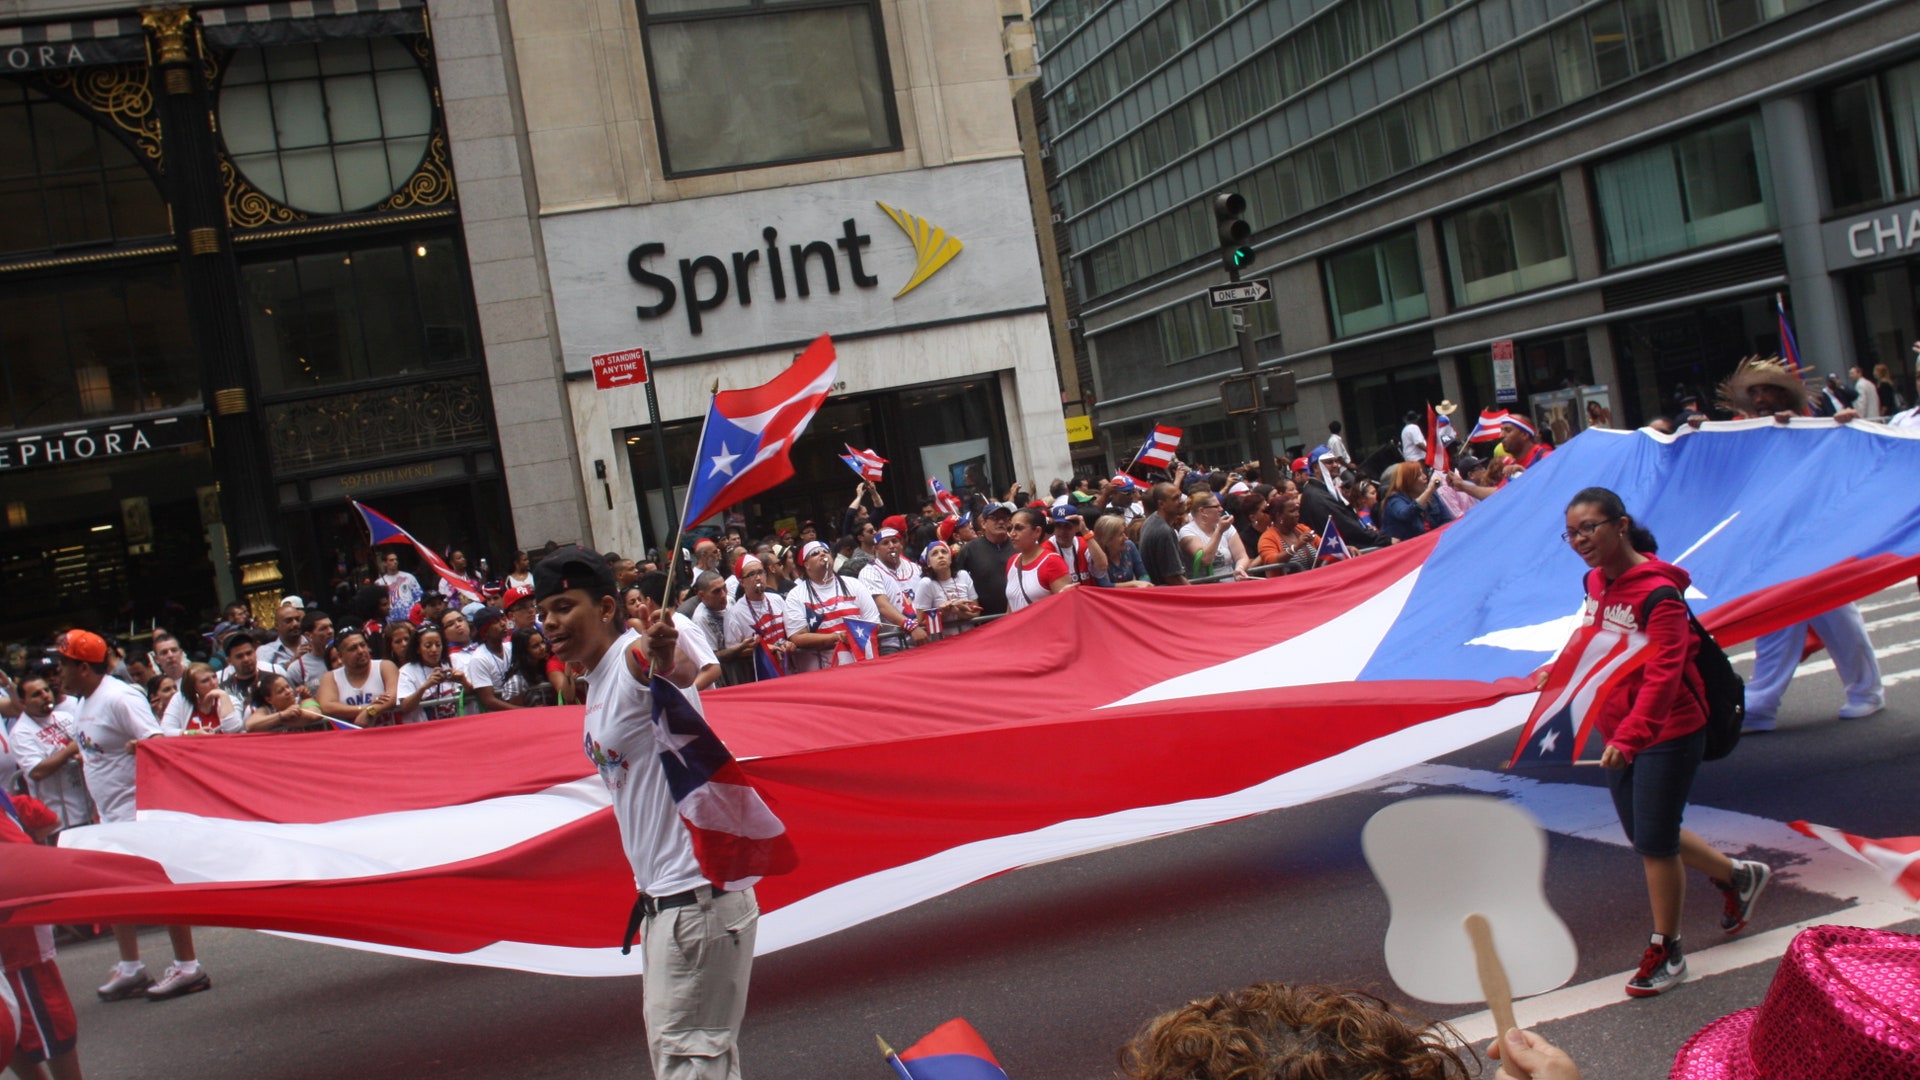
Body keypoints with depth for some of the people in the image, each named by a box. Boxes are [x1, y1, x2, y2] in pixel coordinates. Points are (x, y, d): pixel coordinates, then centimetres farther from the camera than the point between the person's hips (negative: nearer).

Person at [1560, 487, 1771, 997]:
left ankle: (1665, 951, 17)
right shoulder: (1596, 581, 2)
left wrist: (1628, 738, -43)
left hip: (1668, 734, -8)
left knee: (1654, 841, -1)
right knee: (1646, 836, 17)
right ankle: (1738, 875, 41)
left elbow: (1662, 675, -32)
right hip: (1618, 732, 8)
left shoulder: (1658, 593, -23)